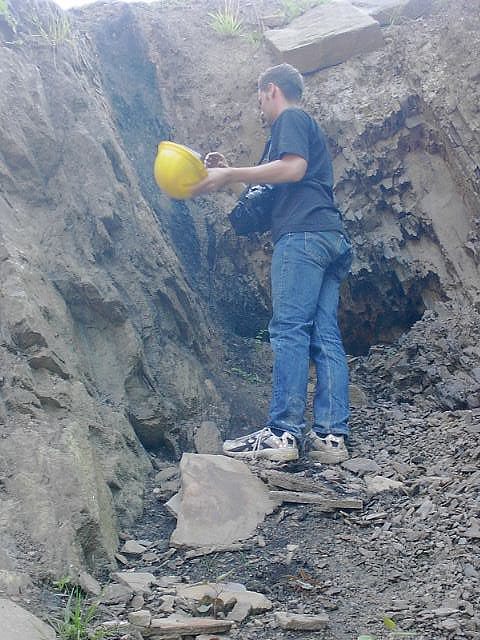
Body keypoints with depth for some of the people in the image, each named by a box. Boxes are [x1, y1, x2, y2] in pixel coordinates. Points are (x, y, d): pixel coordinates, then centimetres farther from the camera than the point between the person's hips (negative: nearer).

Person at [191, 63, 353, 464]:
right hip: (330, 236, 9)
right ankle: (331, 435, -4)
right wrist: (231, 174, 26)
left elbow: (293, 168, -14)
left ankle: (283, 432, -19)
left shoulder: (290, 118, 6)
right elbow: (276, 189, 29)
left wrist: (230, 175, -10)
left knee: (289, 330, -14)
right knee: (325, 337, 0)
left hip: (303, 234, -9)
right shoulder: (309, 126, 34)